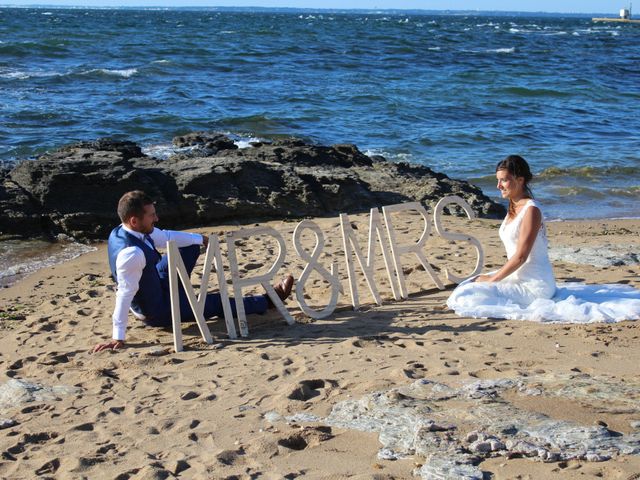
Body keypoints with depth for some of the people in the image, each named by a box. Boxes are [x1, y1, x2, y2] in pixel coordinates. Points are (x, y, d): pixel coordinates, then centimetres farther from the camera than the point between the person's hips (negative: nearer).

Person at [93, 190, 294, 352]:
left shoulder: (128, 231, -10)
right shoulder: (131, 254, -38)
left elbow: (166, 237, 4)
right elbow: (125, 294, -37)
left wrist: (201, 239, 14)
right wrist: (118, 338, -33)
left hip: (157, 287, 9)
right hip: (157, 312, -9)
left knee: (190, 247, 16)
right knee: (218, 303, 5)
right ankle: (269, 300, 24)